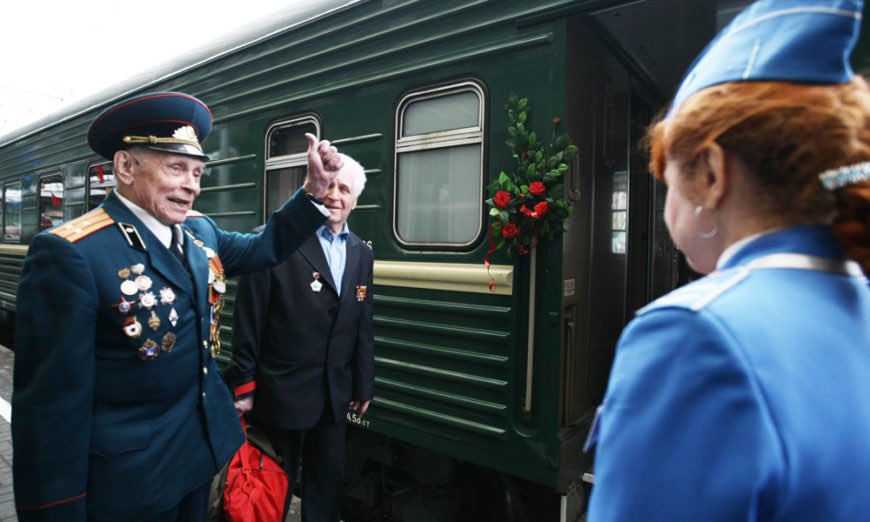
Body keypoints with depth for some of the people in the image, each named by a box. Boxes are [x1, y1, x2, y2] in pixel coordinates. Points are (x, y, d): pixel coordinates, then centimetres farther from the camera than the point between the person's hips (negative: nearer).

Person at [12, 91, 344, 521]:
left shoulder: (199, 230, 0)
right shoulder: (71, 253, -23)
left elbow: (265, 247, 12)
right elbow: (53, 400, -22)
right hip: (129, 472, -7)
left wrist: (314, 189, -3)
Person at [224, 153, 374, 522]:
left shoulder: (361, 255, 6)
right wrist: (244, 386, -9)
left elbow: (362, 328, 8)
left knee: (328, 483, 21)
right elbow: (248, 322, -11)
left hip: (336, 395, 5)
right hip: (281, 394, -5)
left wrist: (363, 386, 10)